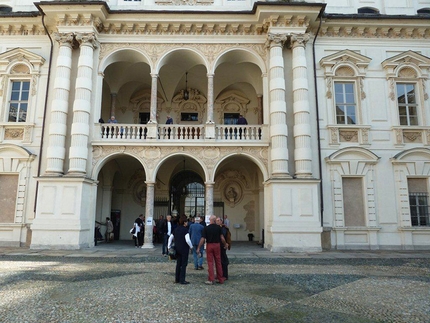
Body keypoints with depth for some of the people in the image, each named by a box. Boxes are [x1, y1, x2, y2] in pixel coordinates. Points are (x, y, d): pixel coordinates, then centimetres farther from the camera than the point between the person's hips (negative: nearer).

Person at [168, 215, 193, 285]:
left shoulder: (176, 229, 8)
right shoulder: (185, 229, -14)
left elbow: (170, 238, 11)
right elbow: (187, 240, -20)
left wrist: (169, 247, 17)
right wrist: (191, 246, -5)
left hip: (177, 249, 7)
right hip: (184, 249, -7)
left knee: (178, 264, 15)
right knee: (184, 264, 1)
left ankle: (177, 279, 22)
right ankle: (182, 280, 4)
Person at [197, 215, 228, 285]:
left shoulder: (206, 228, -8)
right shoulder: (218, 227, -4)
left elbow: (202, 239, -10)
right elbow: (222, 237, -3)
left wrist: (198, 248, -4)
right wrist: (225, 244, 11)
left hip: (209, 245, -2)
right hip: (217, 245, 2)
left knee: (210, 262, 3)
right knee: (218, 262, 11)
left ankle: (211, 280, 3)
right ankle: (220, 279, 19)